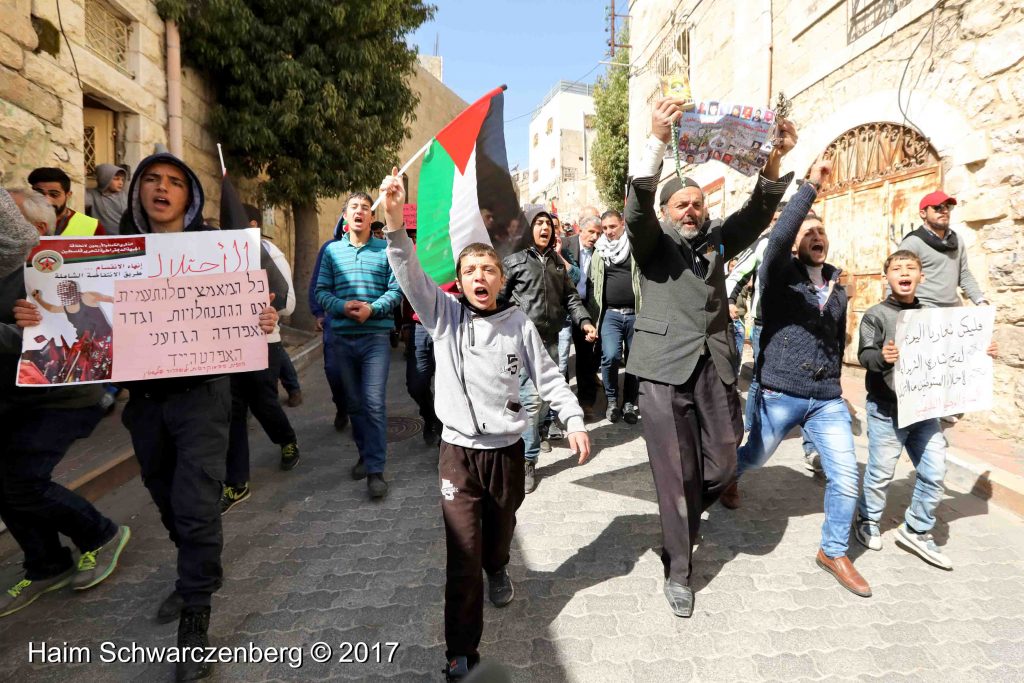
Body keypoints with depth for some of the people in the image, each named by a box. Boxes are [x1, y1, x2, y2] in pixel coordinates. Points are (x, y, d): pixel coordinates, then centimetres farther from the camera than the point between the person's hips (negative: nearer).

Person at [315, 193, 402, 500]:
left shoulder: (385, 250, 4)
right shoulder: (332, 250, 9)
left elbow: (396, 290, -2)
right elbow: (321, 291, 4)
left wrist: (372, 308, -18)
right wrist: (342, 306, -15)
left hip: (376, 336, -3)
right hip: (342, 336, 3)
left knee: (374, 403, -8)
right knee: (353, 402, 12)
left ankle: (376, 470, -2)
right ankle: (365, 454, 30)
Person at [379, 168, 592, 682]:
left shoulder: (519, 324, -2)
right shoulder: (444, 315, -4)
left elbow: (547, 376, 3)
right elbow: (410, 275, -18)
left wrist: (574, 419, -5)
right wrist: (396, 225, -33)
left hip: (507, 448, 2)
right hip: (458, 451, -1)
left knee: (500, 527, 23)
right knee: (462, 554, -1)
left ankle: (497, 571, 57)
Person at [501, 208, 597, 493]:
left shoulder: (558, 262, 16)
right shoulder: (514, 261, -1)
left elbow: (570, 296, 16)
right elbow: (498, 298, -2)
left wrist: (584, 321, 1)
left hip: (551, 338, 6)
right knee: (532, 398, -11)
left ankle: (531, 434, 39)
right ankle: (528, 461, -1)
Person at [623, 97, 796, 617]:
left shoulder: (716, 241, 15)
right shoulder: (652, 243, 4)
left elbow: (756, 213, 3)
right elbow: (636, 207, -15)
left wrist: (775, 157, -13)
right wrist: (657, 139, -25)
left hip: (715, 367, 4)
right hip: (666, 369, -4)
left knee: (721, 467, 9)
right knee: (675, 474, 1)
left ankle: (680, 521, 39)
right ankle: (677, 571, 18)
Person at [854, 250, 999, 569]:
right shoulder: (876, 314, -8)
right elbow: (864, 355, -17)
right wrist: (881, 356, -37)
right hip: (886, 410, -5)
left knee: (934, 473, 8)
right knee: (880, 473, 5)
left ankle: (915, 530, 25)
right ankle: (868, 521, 28)